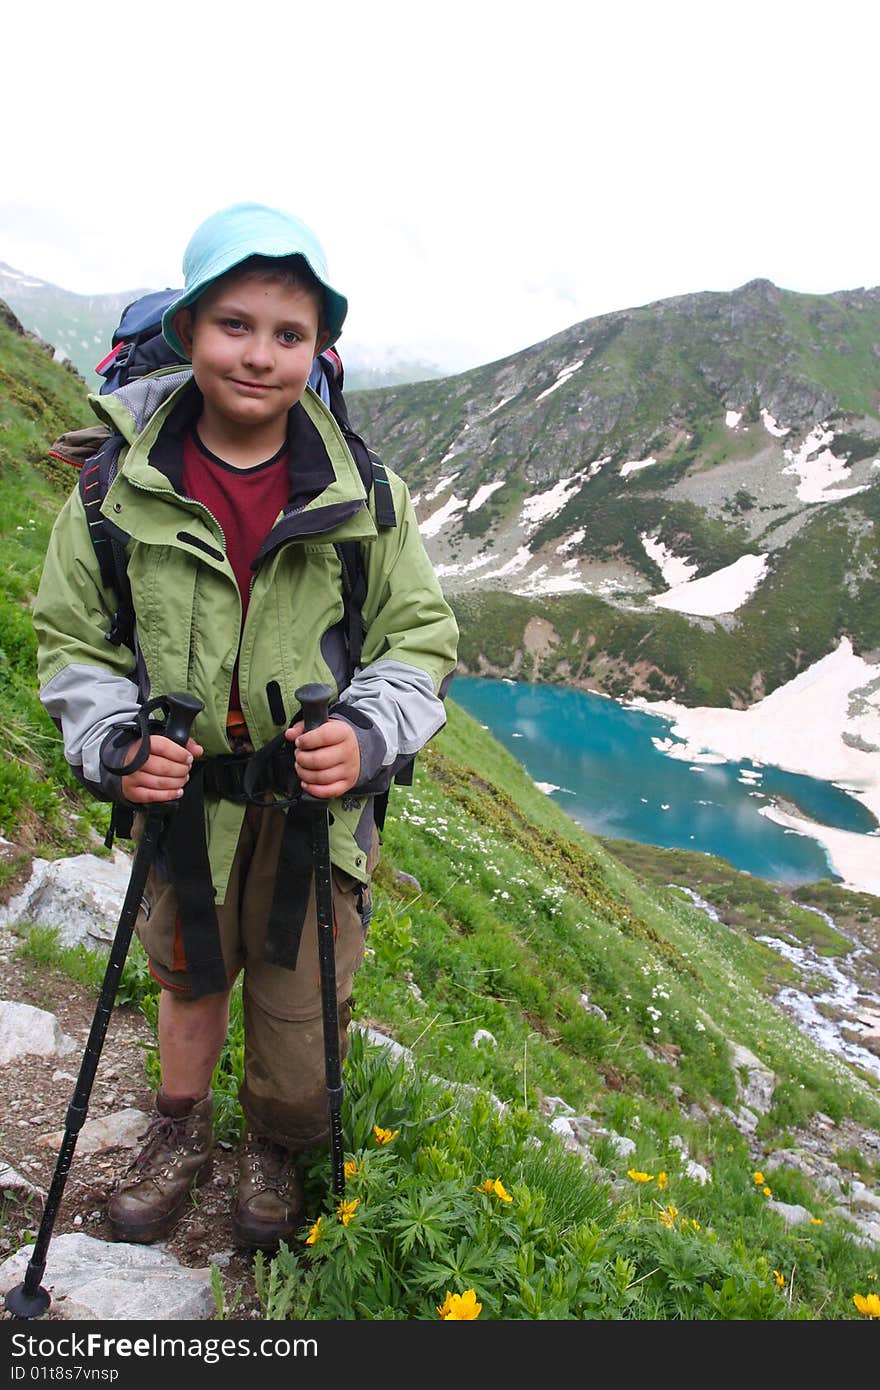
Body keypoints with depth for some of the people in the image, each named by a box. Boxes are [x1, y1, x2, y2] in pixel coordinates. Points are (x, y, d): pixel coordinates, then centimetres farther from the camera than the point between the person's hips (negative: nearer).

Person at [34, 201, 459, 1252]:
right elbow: (72, 638, 1)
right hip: (181, 794, 1)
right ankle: (182, 1134, 53)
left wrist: (368, 733, -19)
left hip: (319, 801, 0)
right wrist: (114, 742, -16)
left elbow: (420, 638, -2)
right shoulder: (123, 487, -8)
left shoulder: (364, 494, -8)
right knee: (188, 974, 23)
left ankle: (277, 1148, 47)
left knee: (300, 999, 13)